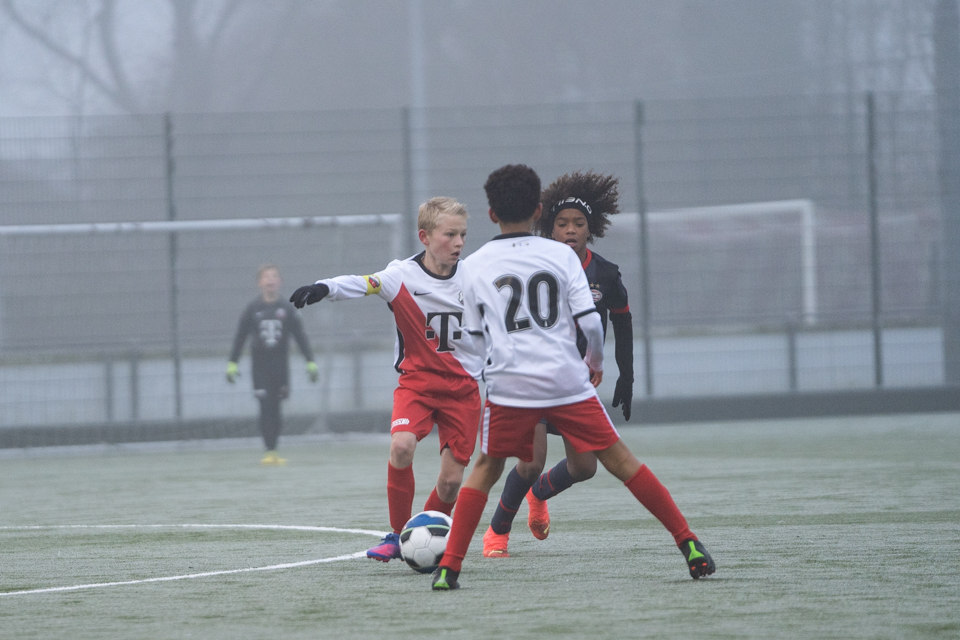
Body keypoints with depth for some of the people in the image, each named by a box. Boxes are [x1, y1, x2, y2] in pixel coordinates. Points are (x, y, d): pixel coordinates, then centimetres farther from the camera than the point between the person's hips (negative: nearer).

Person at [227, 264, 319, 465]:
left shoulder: (287, 309, 3)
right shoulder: (252, 309, 2)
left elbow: (300, 337, 6)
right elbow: (240, 337, 6)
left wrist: (311, 362, 3)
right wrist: (232, 363, 3)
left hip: (281, 365, 1)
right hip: (260, 367, -1)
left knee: (275, 409, 3)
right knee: (266, 408, -9)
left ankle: (273, 450, 11)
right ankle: (269, 451, -10)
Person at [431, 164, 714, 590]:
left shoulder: (475, 266, 4)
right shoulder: (561, 256, 2)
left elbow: (476, 336, 12)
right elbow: (590, 321, -2)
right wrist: (595, 362, 17)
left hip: (509, 384, 0)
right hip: (567, 381, 0)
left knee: (485, 469, 15)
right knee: (620, 461, 7)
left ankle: (449, 566, 5)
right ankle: (688, 543, 6)